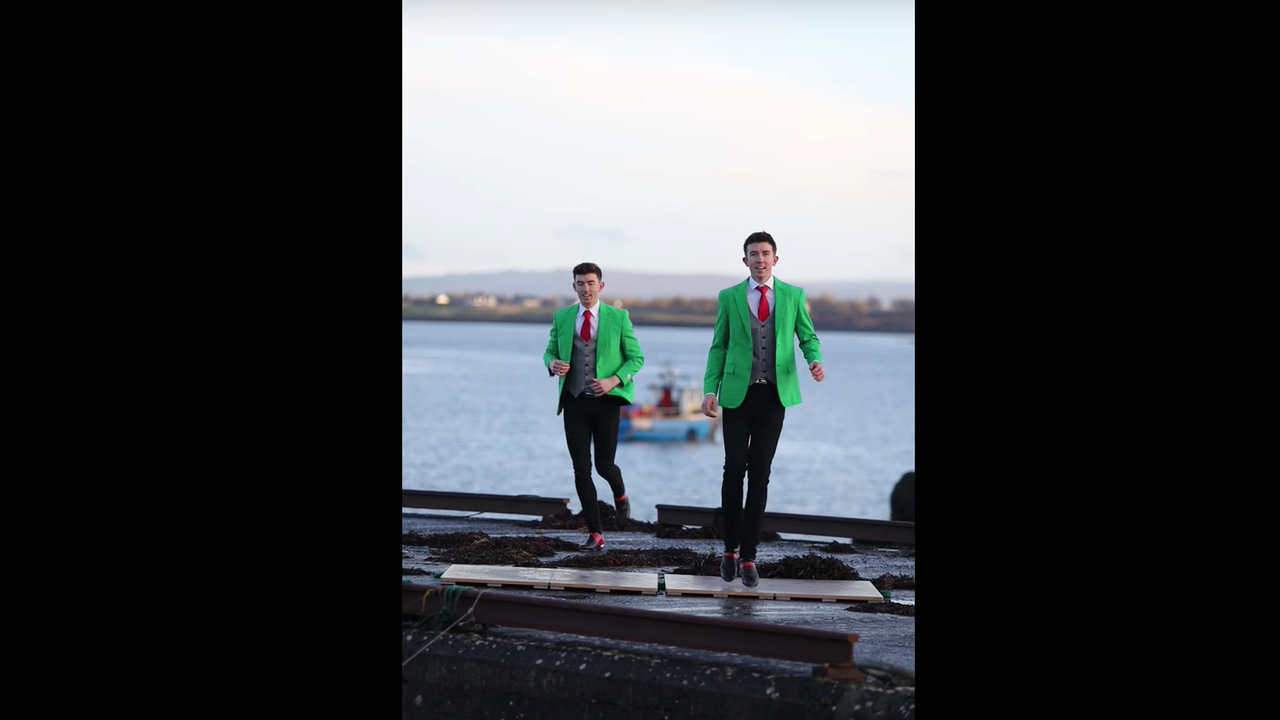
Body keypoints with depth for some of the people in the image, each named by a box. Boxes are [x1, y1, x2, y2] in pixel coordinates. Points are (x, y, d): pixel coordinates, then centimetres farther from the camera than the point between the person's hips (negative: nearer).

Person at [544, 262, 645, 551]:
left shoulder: (618, 317, 0)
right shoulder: (561, 318, 6)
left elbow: (636, 358, 1)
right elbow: (549, 352, 13)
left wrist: (614, 380, -16)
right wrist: (553, 364, -12)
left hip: (606, 401, -2)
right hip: (574, 401, 2)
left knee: (604, 465, -2)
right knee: (581, 469, -1)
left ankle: (620, 493, 36)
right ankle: (595, 533, 7)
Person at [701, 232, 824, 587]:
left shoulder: (793, 295, 7)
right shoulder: (729, 297, 4)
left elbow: (808, 338, 11)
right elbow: (719, 347, 5)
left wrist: (815, 360, -12)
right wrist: (710, 390, -4)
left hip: (774, 395, 1)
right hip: (737, 393, -1)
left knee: (760, 473, 2)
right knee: (735, 468, -2)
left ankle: (748, 555, 8)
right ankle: (730, 548, 15)